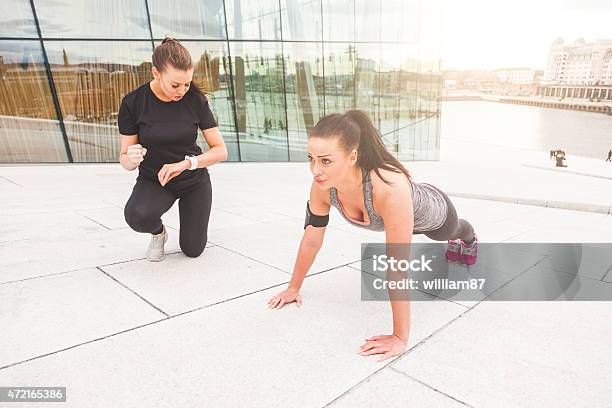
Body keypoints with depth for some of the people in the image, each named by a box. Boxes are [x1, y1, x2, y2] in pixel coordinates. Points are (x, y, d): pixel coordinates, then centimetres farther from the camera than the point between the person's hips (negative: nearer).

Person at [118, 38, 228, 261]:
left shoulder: (196, 100, -15)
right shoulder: (133, 102, -18)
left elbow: (221, 151, -14)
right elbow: (125, 160, -11)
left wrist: (185, 163, -31)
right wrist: (131, 158, -36)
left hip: (194, 180, 1)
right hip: (153, 180, -1)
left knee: (192, 250, 4)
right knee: (137, 216, -34)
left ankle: (187, 208, 36)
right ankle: (159, 232, 4)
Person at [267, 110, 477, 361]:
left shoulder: (389, 188, -52)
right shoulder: (322, 186, -34)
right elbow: (311, 239, -21)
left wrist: (400, 338, -42)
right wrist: (293, 288, -11)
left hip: (434, 213, -4)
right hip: (393, 218, 5)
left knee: (452, 232, 35)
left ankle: (469, 239, 73)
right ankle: (456, 245, 76)